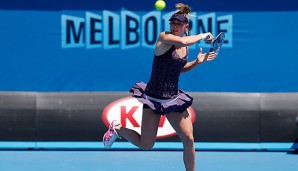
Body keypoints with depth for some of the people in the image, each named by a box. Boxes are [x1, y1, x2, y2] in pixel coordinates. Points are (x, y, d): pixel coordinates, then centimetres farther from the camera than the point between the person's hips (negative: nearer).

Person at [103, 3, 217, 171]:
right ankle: (117, 128, 27)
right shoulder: (164, 37, -13)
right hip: (154, 98, -5)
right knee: (146, 145, -1)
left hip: (174, 99, 5)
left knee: (189, 139, -5)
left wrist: (197, 62, 6)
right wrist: (203, 35, -18)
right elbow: (182, 41, -33)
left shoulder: (186, 48, 6)